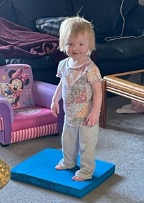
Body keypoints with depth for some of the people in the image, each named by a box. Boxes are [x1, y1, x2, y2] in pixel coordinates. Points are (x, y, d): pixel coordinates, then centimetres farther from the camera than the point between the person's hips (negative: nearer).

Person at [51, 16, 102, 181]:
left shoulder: (90, 69, -23)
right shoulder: (64, 64, -3)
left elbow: (97, 91, -20)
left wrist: (95, 112, -22)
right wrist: (55, 100, 15)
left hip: (86, 117, -7)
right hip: (70, 114, 7)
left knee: (86, 145, 8)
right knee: (67, 141, 25)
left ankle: (86, 171, 25)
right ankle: (68, 162, 47)